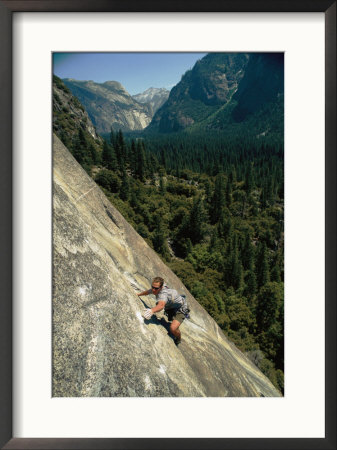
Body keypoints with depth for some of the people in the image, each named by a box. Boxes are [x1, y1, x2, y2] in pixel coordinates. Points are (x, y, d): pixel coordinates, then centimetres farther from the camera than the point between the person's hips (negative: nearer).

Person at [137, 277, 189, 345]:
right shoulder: (155, 288, -15)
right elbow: (147, 292, 9)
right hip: (170, 307, 9)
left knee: (173, 328, -23)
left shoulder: (163, 294, -41)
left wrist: (152, 311, -81)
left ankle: (178, 340, 9)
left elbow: (161, 305, -63)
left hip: (181, 309, -9)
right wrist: (138, 294, 23)